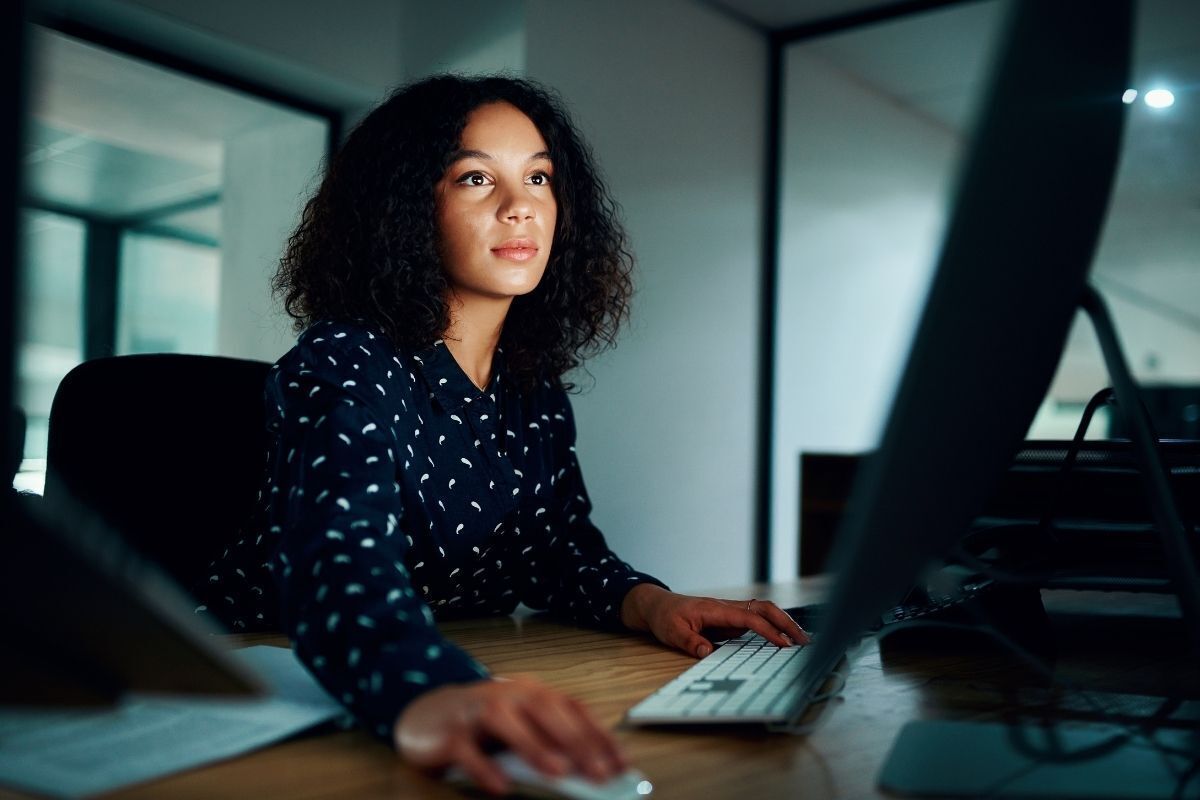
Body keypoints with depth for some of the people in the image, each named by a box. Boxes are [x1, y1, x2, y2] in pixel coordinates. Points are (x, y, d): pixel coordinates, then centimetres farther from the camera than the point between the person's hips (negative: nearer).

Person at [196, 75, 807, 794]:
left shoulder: (536, 387, 5)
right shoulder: (346, 364, -15)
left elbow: (558, 546, 9)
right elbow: (340, 562, -31)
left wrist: (648, 603, -13)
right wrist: (429, 700, -51)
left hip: (472, 675, 6)